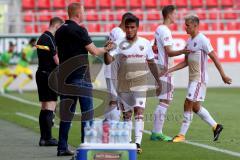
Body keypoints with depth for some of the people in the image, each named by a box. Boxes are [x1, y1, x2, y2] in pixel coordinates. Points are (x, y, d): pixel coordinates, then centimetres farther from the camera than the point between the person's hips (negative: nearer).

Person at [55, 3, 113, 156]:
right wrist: (106, 49, 9)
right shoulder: (79, 30, -12)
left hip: (64, 76, 7)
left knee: (66, 113, 9)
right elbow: (94, 51, -8)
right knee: (87, 113, -2)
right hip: (80, 77, -7)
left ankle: (62, 148, 7)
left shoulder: (60, 31, 11)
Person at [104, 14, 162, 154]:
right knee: (126, 114, 10)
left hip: (140, 84, -1)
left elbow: (152, 63, 13)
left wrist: (158, 81, 14)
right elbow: (108, 61, -11)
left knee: (139, 111, -15)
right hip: (123, 85, 1)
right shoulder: (119, 44, 0)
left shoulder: (145, 43, 4)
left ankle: (138, 142, -22)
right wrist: (106, 51, -31)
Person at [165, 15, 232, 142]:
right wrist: (168, 71, 10)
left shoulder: (202, 40, -12)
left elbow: (214, 58, -11)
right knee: (195, 107, 12)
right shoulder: (189, 41, 13)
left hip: (199, 79, -9)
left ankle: (182, 134, -5)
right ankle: (216, 126, 24)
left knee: (188, 105, -10)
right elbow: (185, 62, 17)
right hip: (192, 79, 9)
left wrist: (223, 75, -11)